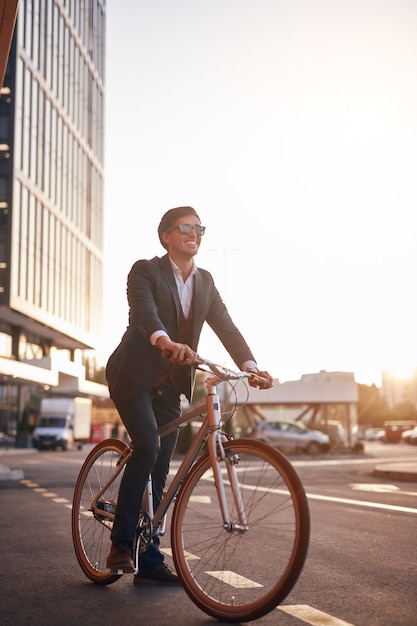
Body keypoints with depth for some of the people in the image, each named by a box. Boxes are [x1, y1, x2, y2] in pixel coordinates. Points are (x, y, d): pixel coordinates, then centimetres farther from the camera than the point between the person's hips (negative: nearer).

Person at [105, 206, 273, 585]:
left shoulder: (205, 282, 9)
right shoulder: (145, 271, -8)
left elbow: (225, 325, 0)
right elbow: (145, 312, -27)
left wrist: (250, 365, -16)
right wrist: (165, 342, -48)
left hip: (170, 382, 5)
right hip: (134, 376, -5)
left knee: (160, 470, 4)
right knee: (147, 448, -23)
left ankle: (149, 560, 11)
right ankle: (121, 544, -11)